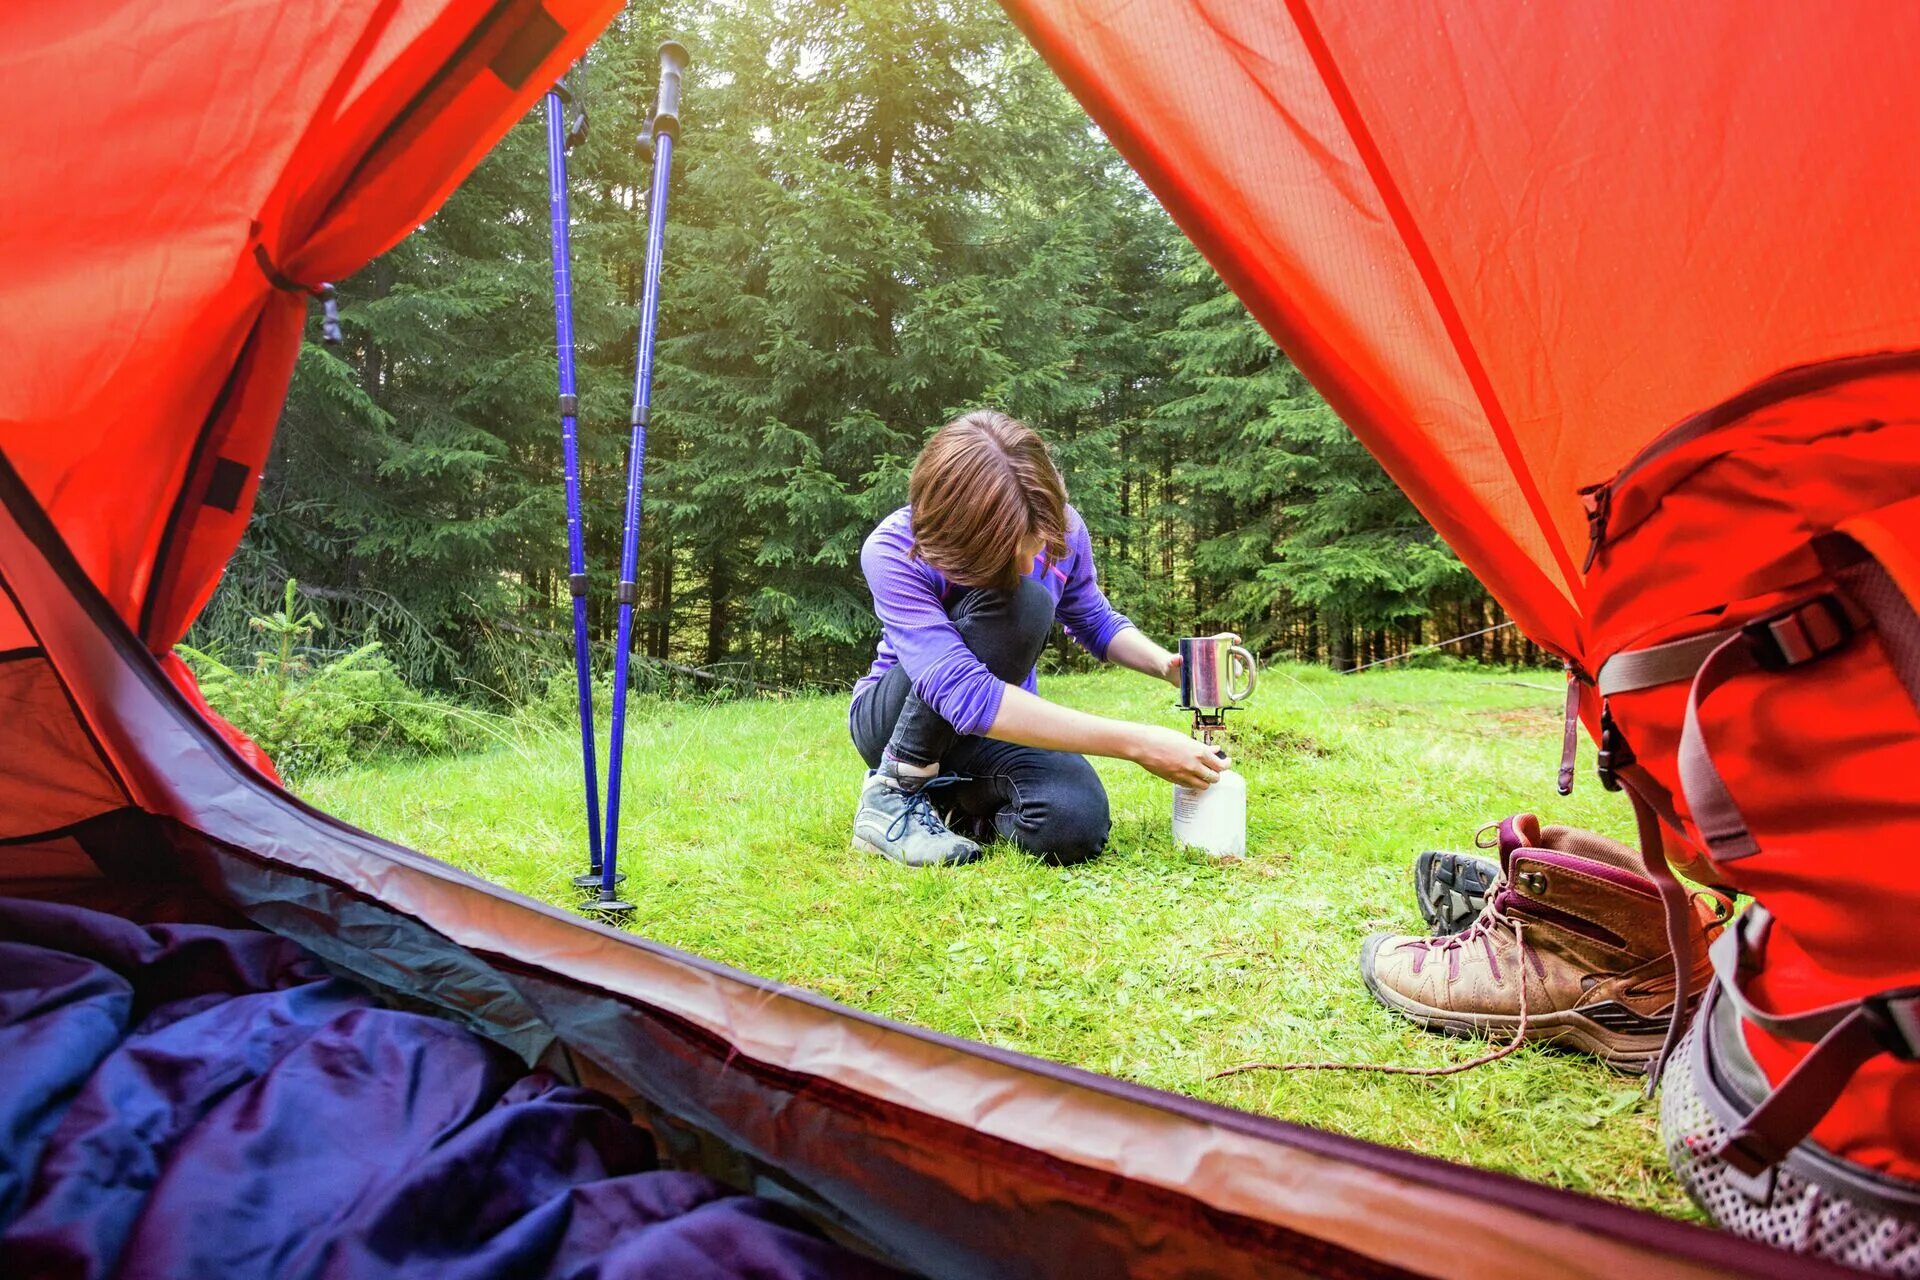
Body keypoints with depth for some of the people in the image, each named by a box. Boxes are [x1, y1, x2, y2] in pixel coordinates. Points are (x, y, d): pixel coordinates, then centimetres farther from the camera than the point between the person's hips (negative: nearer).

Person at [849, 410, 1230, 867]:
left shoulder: (1059, 528, -14)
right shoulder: (892, 552, -30)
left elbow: (1096, 622, 7)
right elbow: (965, 697, -41)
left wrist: (1168, 664, -16)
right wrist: (1137, 742, -43)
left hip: (1000, 727, 5)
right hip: (895, 720, -4)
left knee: (1074, 827, -30)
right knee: (1020, 603, -33)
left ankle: (952, 802, 4)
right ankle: (892, 793, -19)